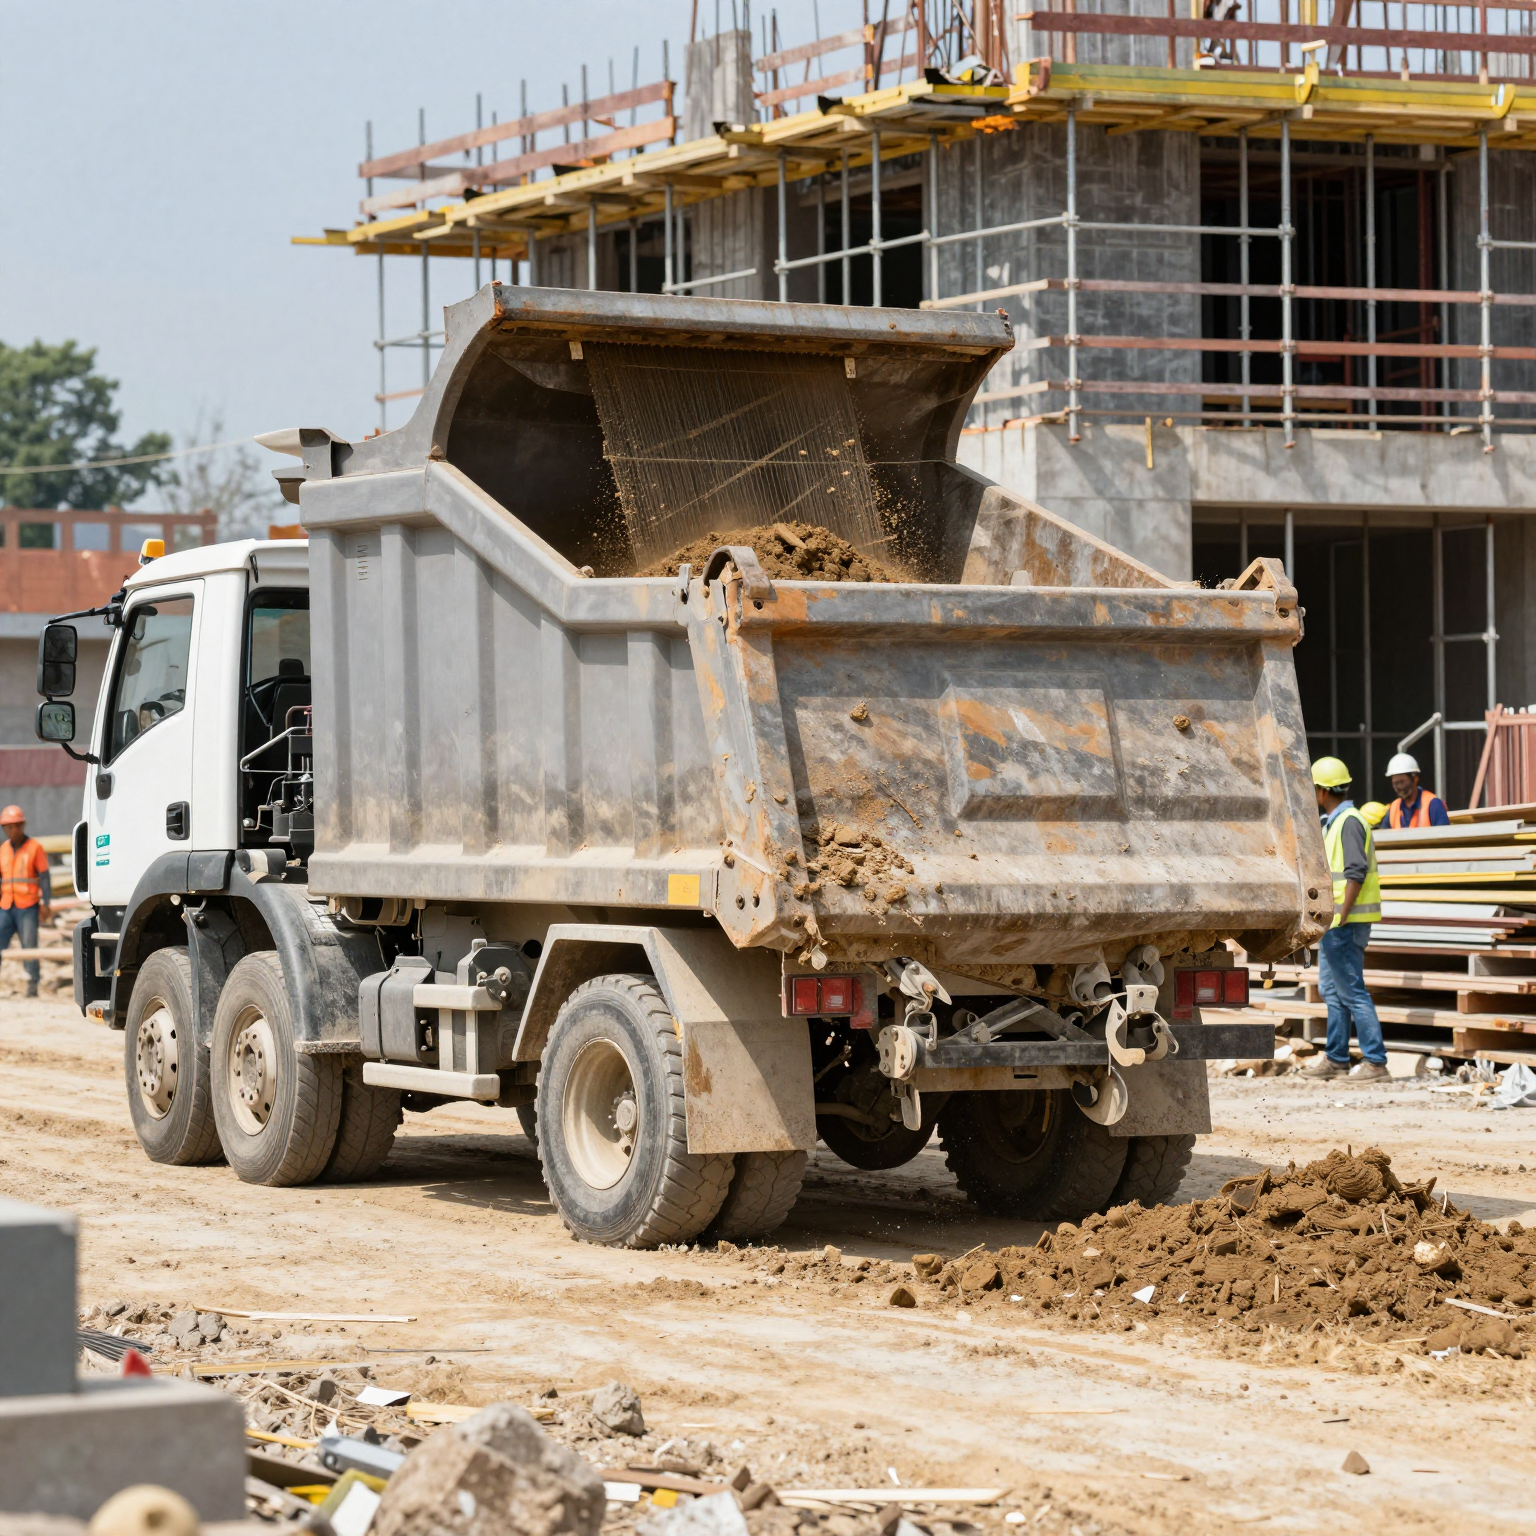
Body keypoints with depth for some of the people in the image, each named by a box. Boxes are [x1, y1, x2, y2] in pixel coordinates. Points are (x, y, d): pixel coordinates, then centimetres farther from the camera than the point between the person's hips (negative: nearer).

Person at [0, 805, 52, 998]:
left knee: (29, 946, -5)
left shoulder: (34, 847, 1)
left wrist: (46, 903, -9)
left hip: (27, 907, -4)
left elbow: (44, 877, -1)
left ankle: (32, 985, 1)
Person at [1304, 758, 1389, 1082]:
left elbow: (1356, 872, -22)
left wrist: (1340, 917, -23)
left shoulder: (1348, 822, -15)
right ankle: (1336, 1059, 21)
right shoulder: (1333, 822, 17)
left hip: (1345, 922, -11)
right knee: (1331, 989, 15)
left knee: (1351, 991, -10)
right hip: (1333, 922, 11)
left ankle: (1375, 1061, -10)